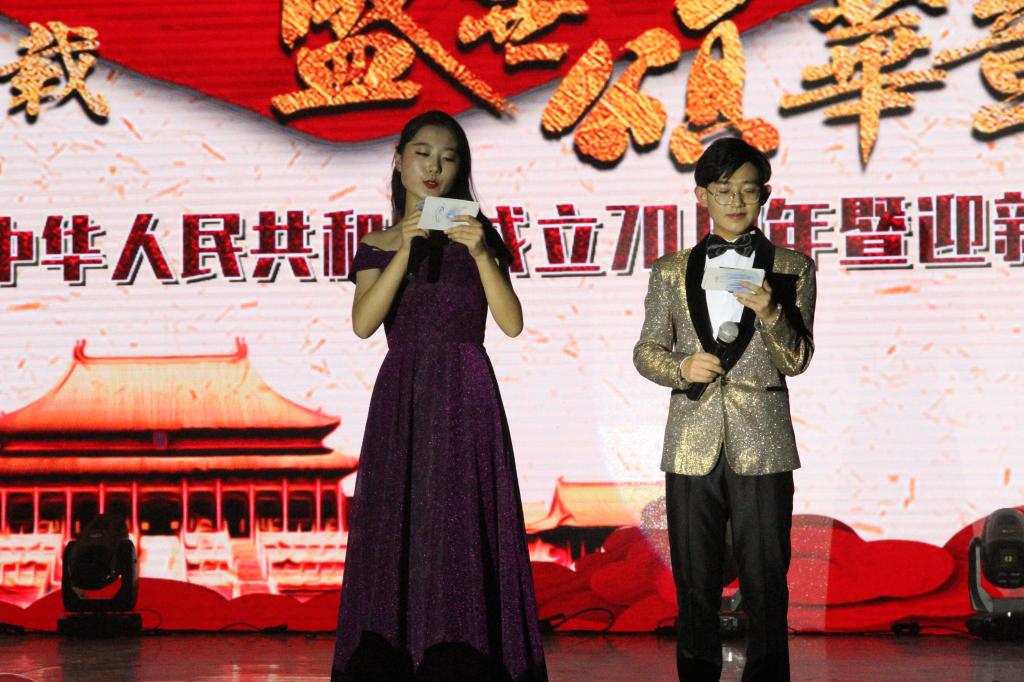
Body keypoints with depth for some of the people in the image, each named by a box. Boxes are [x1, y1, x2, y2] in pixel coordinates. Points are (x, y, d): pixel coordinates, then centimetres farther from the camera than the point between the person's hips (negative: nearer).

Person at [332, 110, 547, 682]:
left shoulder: (477, 236, 9)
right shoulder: (377, 247, 10)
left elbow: (512, 323, -2)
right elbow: (364, 323, -7)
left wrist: (480, 254, -13)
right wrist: (406, 249, -14)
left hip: (465, 398, -1)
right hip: (401, 398, 1)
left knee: (460, 535, -6)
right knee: (398, 535, -1)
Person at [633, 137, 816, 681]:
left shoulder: (792, 269, 5)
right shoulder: (671, 271, 10)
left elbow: (796, 361, -1)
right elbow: (646, 351, 11)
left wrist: (770, 313, -20)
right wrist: (681, 367, -11)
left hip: (761, 445, -2)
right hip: (692, 444, 2)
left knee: (766, 581, -1)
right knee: (694, 579, 7)